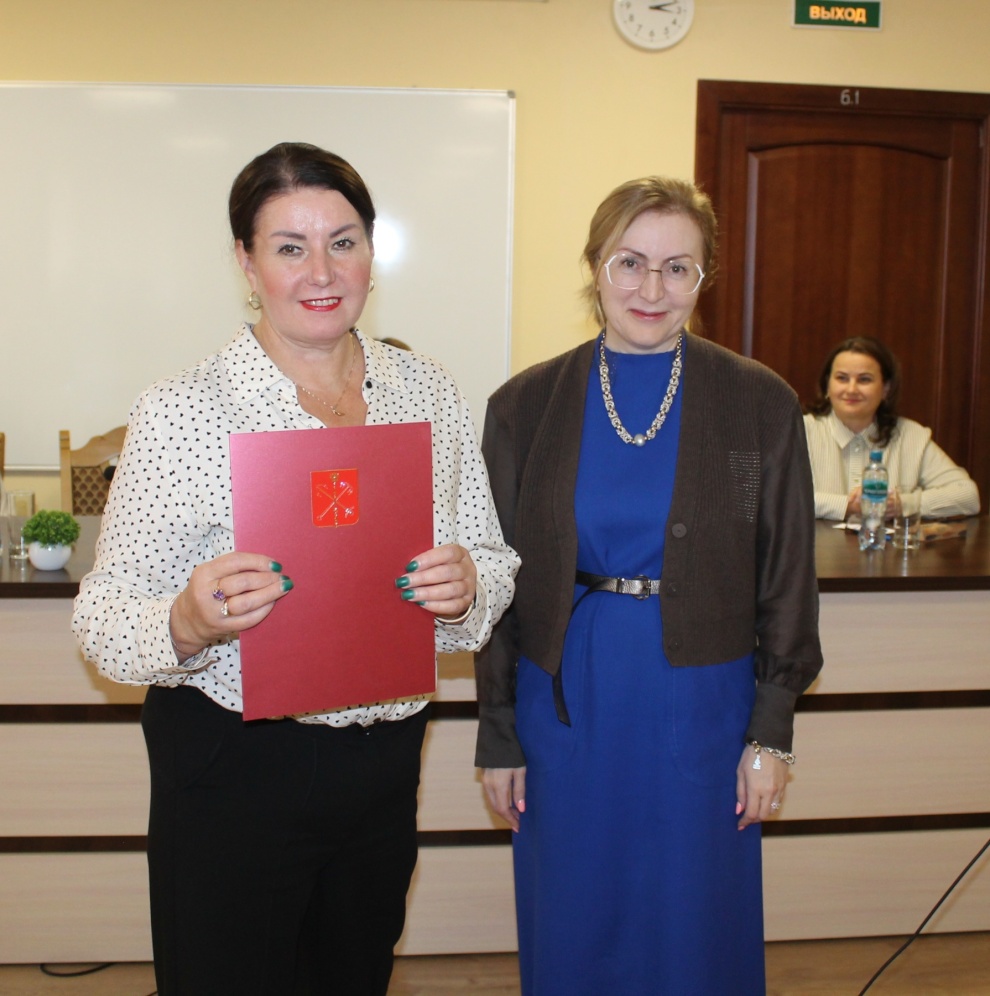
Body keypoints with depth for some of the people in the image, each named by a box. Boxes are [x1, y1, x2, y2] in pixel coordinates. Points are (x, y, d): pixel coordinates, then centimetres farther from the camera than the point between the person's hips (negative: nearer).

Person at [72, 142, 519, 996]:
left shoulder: (429, 392, 0)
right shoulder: (179, 413, -12)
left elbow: (496, 565, 5)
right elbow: (104, 621, -11)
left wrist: (466, 590, -18)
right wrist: (188, 624, -31)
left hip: (386, 759, 4)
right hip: (230, 769, -4)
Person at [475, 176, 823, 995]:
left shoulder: (763, 406, -3)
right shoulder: (524, 406, -1)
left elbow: (787, 581, 1)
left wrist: (772, 733, -1)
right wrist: (498, 736, 3)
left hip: (702, 710, 0)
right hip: (566, 705, 1)